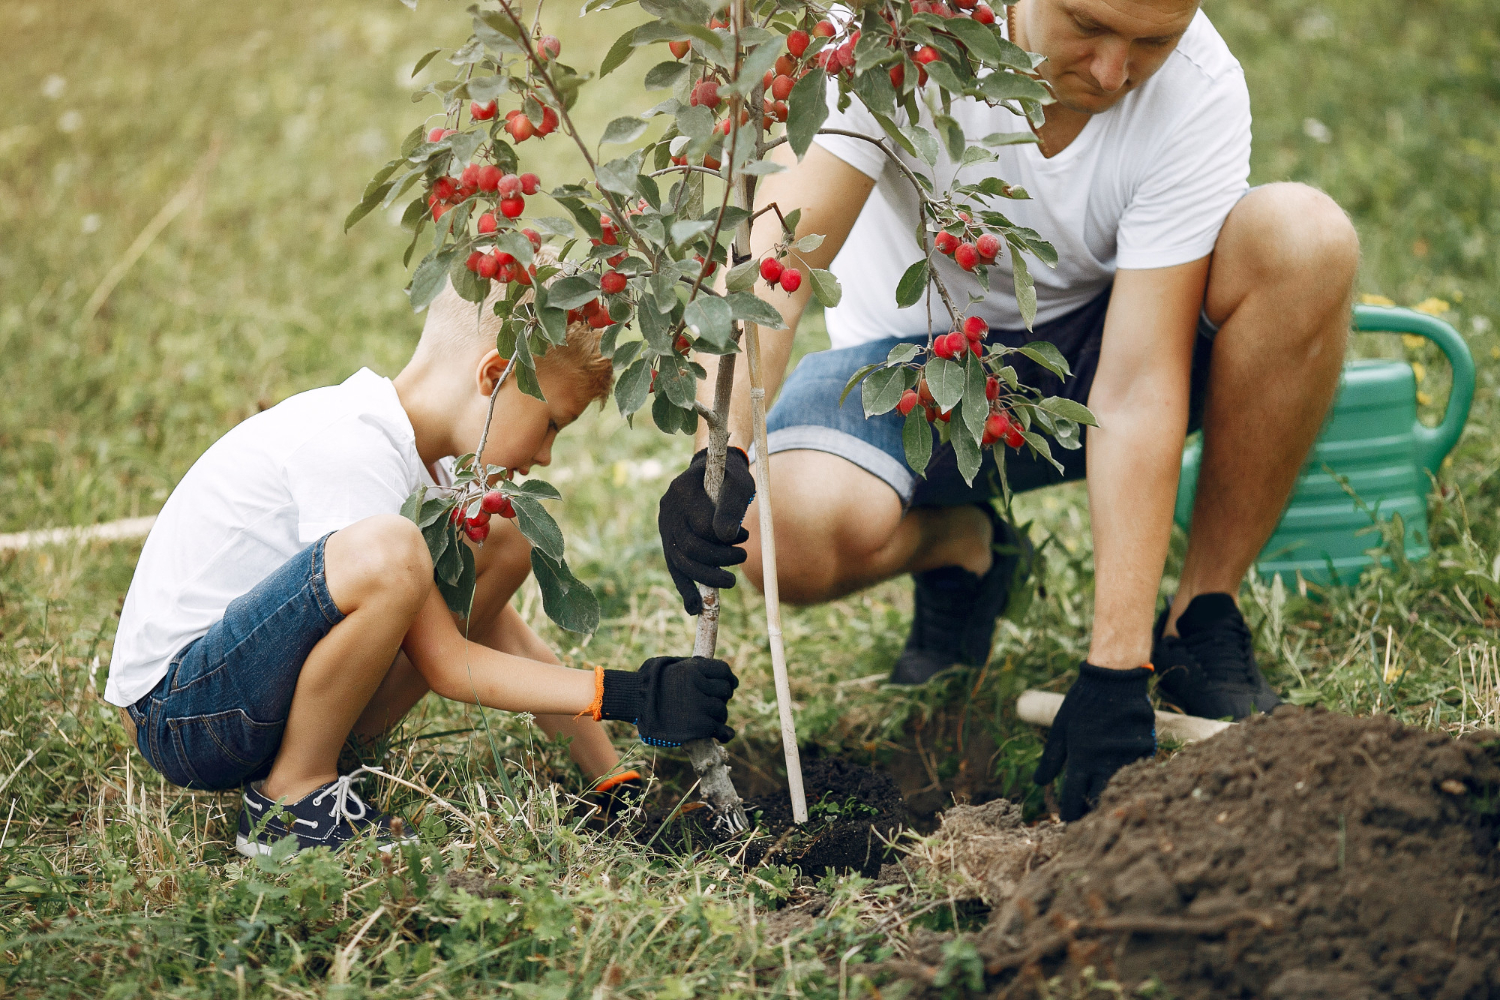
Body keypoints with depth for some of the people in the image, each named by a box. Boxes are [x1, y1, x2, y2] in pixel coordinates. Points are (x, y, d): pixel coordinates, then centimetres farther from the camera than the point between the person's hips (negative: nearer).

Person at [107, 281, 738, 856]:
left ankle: (326, 753, 3)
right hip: (175, 712, -9)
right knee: (385, 551, -35)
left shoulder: (414, 451, 8)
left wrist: (615, 779, 8)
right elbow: (442, 663, -21)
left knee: (504, 543, 4)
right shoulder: (351, 447, -21)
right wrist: (625, 694, -22)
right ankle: (289, 799, -14)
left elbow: (502, 635, 11)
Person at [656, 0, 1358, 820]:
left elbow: (1136, 390, -29)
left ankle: (1200, 626, -12)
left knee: (1303, 237, -29)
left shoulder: (1202, 92, -25)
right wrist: (724, 453, -50)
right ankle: (957, 549, 5)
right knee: (794, 535, -34)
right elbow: (780, 245, -32)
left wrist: (1116, 672, -33)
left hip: (1089, 344, 1)